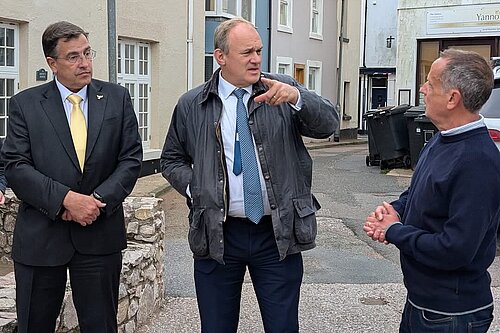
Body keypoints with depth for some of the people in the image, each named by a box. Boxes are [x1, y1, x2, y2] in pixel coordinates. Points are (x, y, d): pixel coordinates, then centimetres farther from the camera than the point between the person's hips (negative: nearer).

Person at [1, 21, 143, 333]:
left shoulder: (117, 98, 4)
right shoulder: (25, 103, 1)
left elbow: (131, 158, 1)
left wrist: (99, 199, -13)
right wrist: (66, 198, -18)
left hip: (100, 234, 1)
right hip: (40, 236, 0)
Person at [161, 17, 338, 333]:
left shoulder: (282, 89, 1)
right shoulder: (191, 105, 2)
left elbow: (329, 123, -8)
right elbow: (172, 160, 13)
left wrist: (296, 97, -27)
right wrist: (195, 188, -6)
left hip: (278, 233, 0)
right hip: (217, 234, 0)